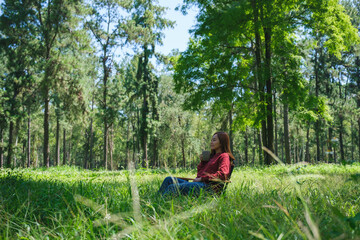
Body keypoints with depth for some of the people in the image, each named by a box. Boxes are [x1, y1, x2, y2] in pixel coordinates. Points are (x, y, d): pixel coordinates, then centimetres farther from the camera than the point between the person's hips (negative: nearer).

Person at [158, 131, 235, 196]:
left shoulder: (224, 156, 2)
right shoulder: (213, 156, 28)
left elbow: (222, 174, -16)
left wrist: (202, 178, -14)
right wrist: (202, 161, 13)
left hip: (207, 186, -9)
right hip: (198, 184, 9)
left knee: (173, 188, -25)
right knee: (169, 179, -3)